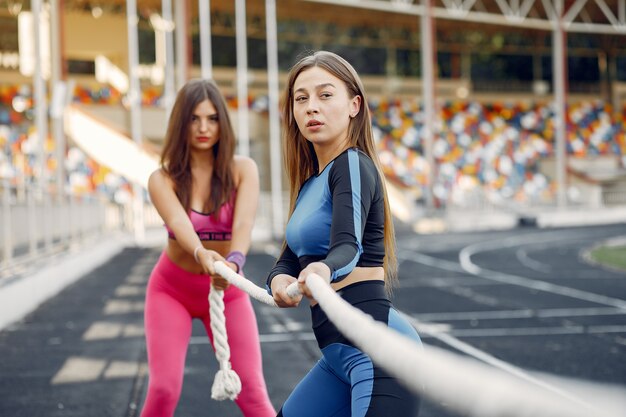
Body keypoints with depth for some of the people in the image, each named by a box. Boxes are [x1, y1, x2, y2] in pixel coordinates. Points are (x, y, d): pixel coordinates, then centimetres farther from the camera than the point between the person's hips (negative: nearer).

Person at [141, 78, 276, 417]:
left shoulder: (242, 169, -11)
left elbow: (244, 223, -28)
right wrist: (201, 253, -54)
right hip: (172, 289, 0)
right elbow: (179, 223, -31)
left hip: (228, 291, 0)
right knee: (164, 389, -13)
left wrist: (234, 261, -50)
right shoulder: (163, 179, -12)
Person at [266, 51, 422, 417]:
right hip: (340, 352, 10)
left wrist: (324, 271, -48)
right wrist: (280, 281, -13)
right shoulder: (310, 182, 16)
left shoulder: (353, 164, -10)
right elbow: (290, 258, 10)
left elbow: (347, 246, -26)